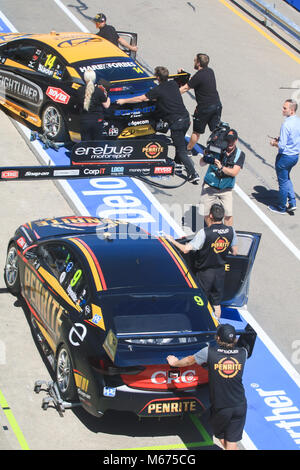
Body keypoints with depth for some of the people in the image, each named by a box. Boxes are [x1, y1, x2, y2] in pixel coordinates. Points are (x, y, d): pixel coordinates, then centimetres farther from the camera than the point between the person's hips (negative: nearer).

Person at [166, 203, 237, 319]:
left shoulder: (205, 233, -25)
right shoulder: (231, 231, -11)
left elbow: (185, 249, -25)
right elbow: (234, 252, 1)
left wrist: (172, 240, -10)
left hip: (204, 272, -4)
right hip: (220, 272, 4)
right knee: (217, 304, 19)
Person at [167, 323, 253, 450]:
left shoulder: (210, 352, -11)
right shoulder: (242, 353, -5)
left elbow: (189, 360, 6)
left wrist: (175, 363, 24)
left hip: (220, 407, -2)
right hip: (239, 406, 2)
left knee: (221, 436, 24)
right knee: (232, 442, 5)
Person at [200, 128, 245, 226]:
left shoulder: (240, 154, -5)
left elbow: (234, 172, -16)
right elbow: (201, 164, -9)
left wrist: (221, 167, -31)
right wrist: (205, 157, -32)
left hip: (226, 189, 0)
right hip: (209, 186, 0)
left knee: (228, 214, -13)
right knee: (206, 214, 3)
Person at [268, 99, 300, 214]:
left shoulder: (286, 125, -26)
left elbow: (282, 146, -26)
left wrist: (274, 143, -6)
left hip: (285, 157, -8)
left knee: (283, 181, 8)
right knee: (287, 179, 27)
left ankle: (281, 208, 22)